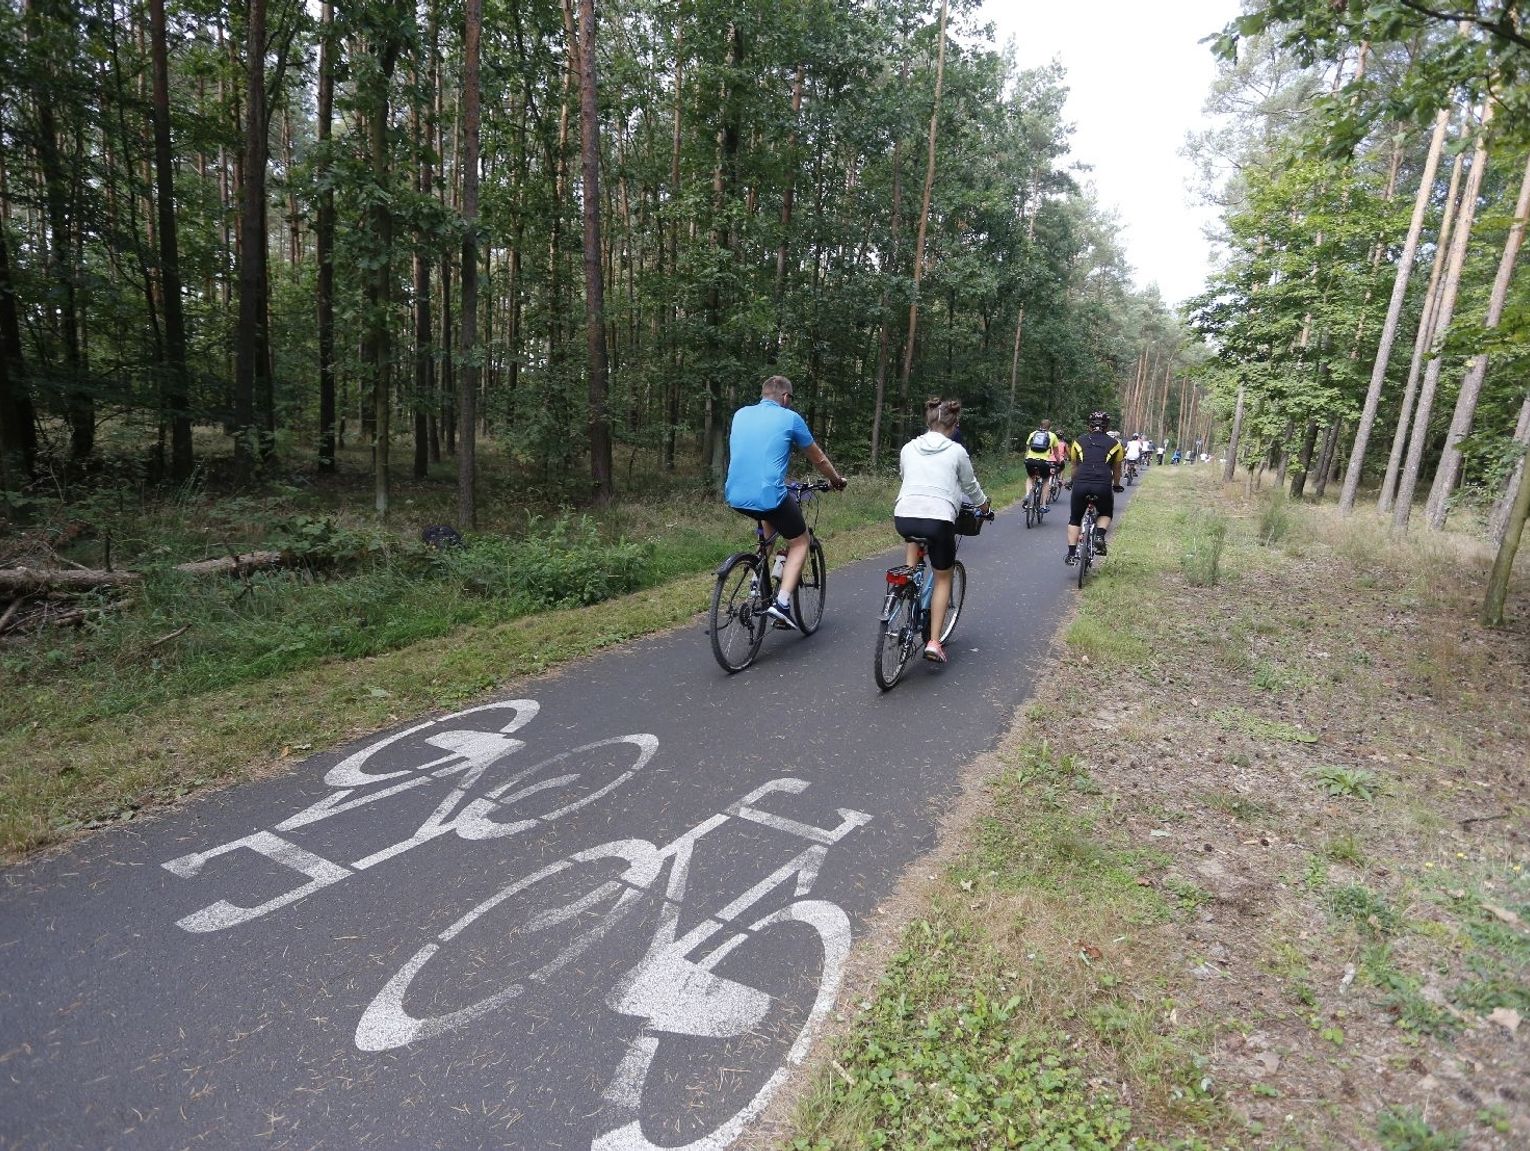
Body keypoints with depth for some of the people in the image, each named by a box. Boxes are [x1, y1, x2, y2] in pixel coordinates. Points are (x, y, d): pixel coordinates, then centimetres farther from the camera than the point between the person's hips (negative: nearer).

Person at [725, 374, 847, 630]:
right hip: (769, 496, -5)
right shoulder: (790, 418, 3)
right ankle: (782, 602, -2)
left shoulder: (740, 414, 15)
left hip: (735, 497, 6)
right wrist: (836, 480, 34)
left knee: (771, 520, 36)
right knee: (800, 542, 16)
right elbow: (818, 458, 15)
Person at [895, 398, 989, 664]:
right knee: (943, 577, 16)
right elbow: (970, 486, 17)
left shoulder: (909, 448, 13)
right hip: (938, 519, -3)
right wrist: (984, 505, 37)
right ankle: (934, 643, 9)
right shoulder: (957, 451, 5)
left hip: (904, 517, 3)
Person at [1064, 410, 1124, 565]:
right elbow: (1117, 469, 25)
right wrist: (1116, 485, 43)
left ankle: (1072, 555, 8)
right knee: (1105, 514, 27)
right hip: (1103, 486, 0)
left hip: (1080, 484, 0)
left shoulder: (1078, 441, 17)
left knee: (1074, 520, 17)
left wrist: (1071, 482, 44)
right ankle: (1099, 536, 0)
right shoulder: (1114, 444, 16)